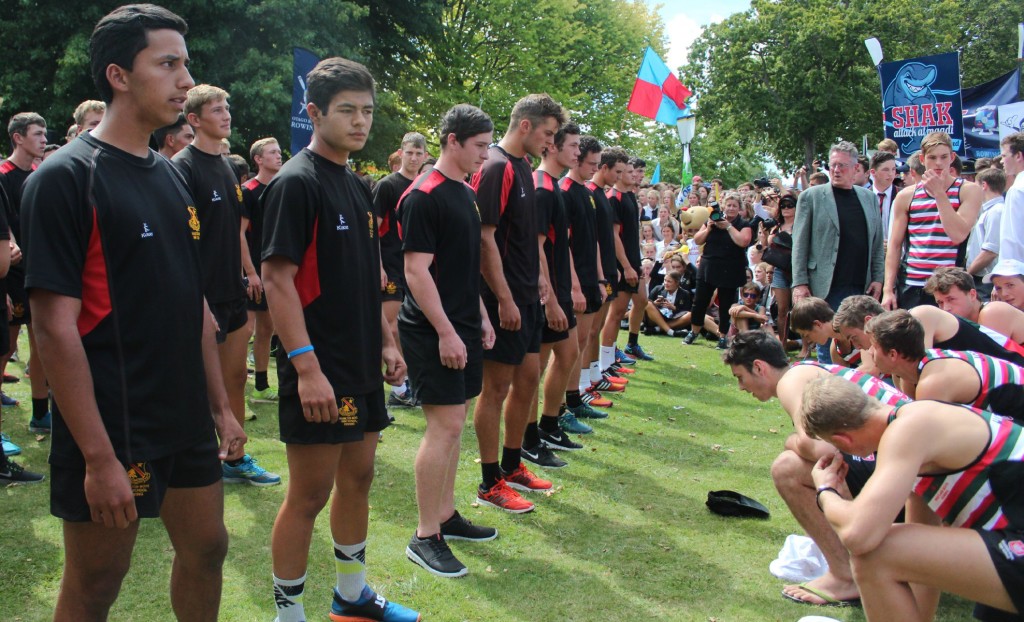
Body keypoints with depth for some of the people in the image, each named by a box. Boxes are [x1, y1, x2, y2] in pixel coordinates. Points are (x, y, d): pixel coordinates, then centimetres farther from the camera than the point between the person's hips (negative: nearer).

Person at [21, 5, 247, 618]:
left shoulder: (172, 178, 9)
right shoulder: (66, 177, -13)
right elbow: (56, 328, -18)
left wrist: (221, 405, 13)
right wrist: (99, 456, -20)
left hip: (187, 424, 7)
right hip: (112, 430, -7)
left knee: (206, 548, 17)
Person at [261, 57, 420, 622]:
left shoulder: (356, 187, 13)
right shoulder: (296, 183, -13)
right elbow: (277, 280, -19)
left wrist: (386, 341, 16)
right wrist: (306, 368, -23)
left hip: (362, 367, 9)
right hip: (319, 373, -9)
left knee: (358, 478, 18)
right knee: (309, 494, 1)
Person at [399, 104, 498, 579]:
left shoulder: (466, 194, 14)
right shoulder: (424, 196, -14)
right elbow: (416, 272, -18)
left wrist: (481, 317, 18)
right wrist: (445, 332, -19)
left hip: (463, 326, 9)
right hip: (434, 331, -9)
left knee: (452, 424, 13)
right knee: (445, 425, -8)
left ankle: (446, 515, 25)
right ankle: (425, 537, 1)